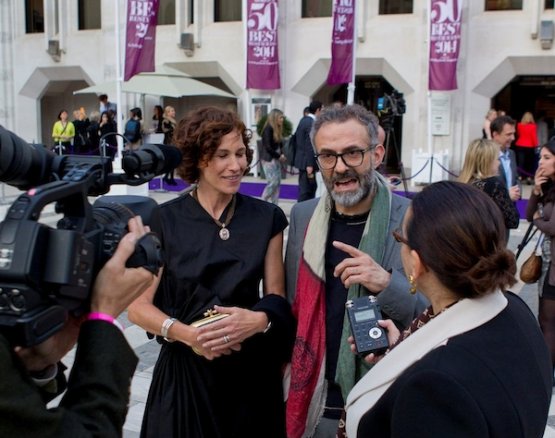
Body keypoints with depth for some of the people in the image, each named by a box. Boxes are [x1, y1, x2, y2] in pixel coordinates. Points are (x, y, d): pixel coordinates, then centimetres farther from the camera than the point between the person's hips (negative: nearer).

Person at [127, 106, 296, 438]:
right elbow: (139, 306, -5)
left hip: (253, 370, 2)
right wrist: (186, 334, -21)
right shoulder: (164, 221, -5)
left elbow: (276, 298, 1)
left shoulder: (267, 218, -1)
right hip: (185, 370, -1)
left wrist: (258, 320, -20)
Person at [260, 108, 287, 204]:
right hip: (268, 159, -8)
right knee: (272, 182, -9)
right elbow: (267, 147, -17)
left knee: (277, 183, 6)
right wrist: (279, 156, -11)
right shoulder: (268, 129, -13)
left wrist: (282, 155, -6)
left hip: (276, 159, 8)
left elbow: (279, 145, 10)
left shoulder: (277, 129, 10)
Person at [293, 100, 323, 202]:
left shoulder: (304, 120, 12)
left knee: (312, 186, 16)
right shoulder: (312, 123, -17)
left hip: (303, 160, 10)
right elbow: (309, 146, -21)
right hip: (307, 162, -10)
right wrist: (309, 164, -20)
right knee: (305, 189, -2)